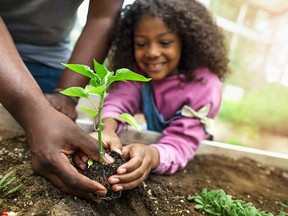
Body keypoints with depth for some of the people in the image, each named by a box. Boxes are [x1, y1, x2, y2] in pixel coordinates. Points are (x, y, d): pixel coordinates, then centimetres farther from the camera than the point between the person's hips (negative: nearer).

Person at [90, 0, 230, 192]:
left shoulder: (204, 85, -26)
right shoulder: (139, 70, -12)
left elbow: (181, 144, -34)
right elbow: (119, 100, -29)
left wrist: (151, 156, -54)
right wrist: (108, 129, -49)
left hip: (191, 163, -4)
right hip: (151, 142, 4)